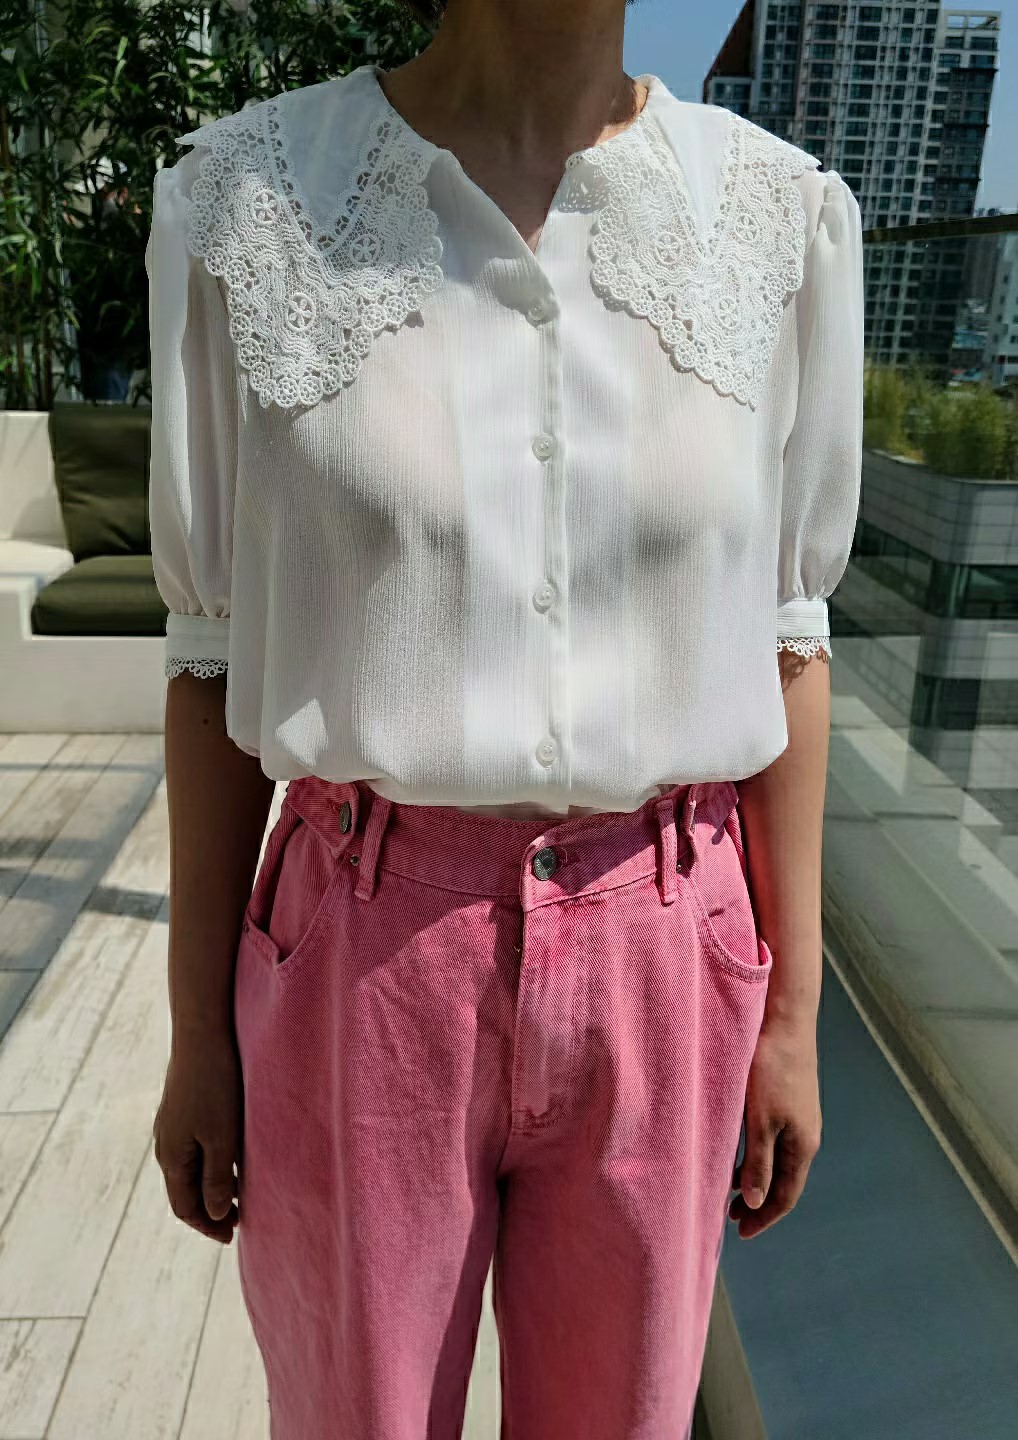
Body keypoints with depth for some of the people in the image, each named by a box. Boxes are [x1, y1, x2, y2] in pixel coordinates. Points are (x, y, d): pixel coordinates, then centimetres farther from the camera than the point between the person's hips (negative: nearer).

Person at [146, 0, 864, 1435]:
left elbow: (778, 637, 2)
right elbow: (224, 649, -2)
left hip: (654, 974, 2)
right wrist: (197, 1029, 2)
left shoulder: (778, 218, 0)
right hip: (365, 968, -1)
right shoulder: (249, 200, -4)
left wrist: (792, 1015, 4)